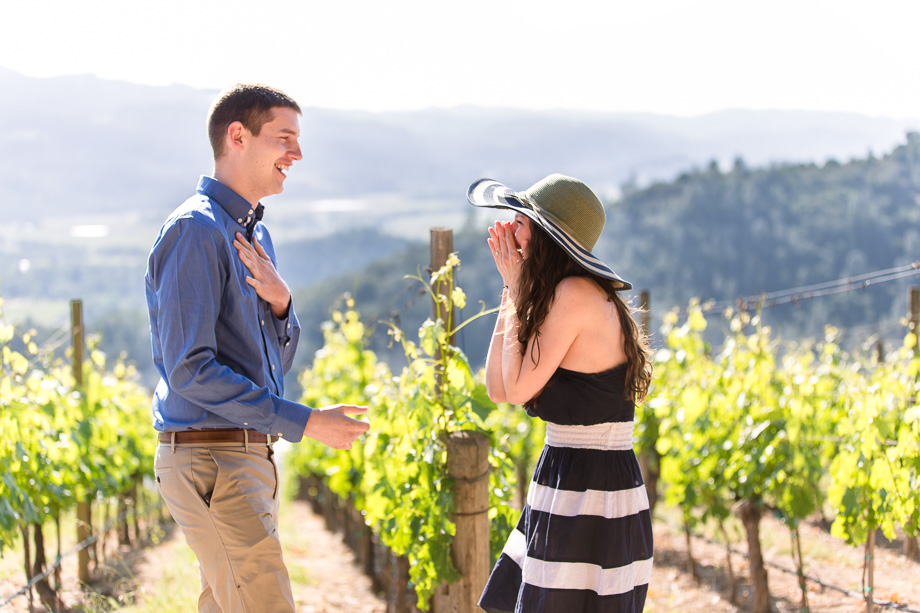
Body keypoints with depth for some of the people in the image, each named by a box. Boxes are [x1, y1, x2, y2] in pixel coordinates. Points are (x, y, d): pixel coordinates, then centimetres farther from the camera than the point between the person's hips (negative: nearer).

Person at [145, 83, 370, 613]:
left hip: (251, 459, 10)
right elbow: (188, 370, -20)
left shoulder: (256, 234, 17)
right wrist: (304, 422, -20)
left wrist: (280, 304, -4)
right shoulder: (196, 231, -13)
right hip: (210, 458, -9)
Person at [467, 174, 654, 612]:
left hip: (588, 496, -10)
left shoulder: (576, 294, -17)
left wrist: (517, 290, -5)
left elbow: (518, 387, -13)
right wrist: (513, 289, 9)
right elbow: (498, 389, 10)